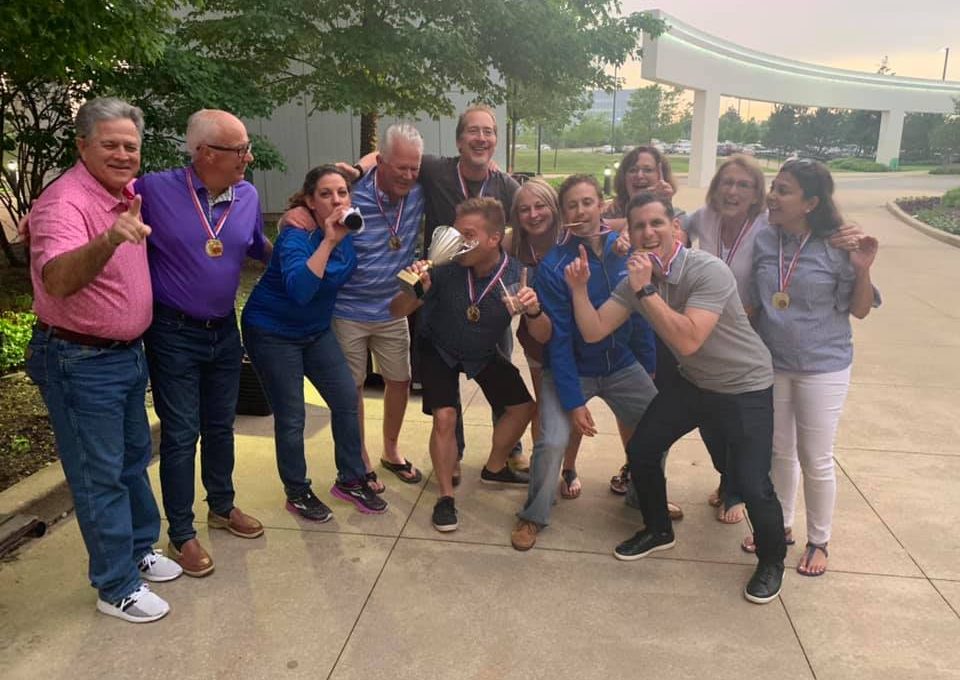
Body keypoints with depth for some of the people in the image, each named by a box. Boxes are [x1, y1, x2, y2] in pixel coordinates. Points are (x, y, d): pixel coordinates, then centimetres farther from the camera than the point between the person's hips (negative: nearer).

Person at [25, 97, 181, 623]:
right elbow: (57, 281, -41)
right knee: (99, 476, 3)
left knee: (133, 459, 20)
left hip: (127, 353, 9)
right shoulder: (65, 202, -22)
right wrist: (108, 241, -56)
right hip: (80, 362, -9)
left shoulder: (127, 196, 5)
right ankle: (117, 589, 17)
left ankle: (139, 550, 39)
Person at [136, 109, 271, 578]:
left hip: (224, 331, 5)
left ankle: (222, 506, 38)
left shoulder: (247, 196, 0)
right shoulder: (154, 190, -15)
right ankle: (181, 534, 19)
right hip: (173, 333, -5)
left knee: (221, 426, 18)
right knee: (181, 435, 3)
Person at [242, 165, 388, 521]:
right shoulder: (296, 235, -26)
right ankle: (297, 493, 20)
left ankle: (350, 480, 21)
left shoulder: (348, 228, -7)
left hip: (316, 329, 6)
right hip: (272, 332, -6)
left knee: (347, 398, 3)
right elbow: (299, 289, -44)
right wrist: (328, 241, -43)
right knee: (291, 418, -1)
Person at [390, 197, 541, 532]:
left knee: (522, 407, 8)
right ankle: (446, 496, 3)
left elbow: (542, 336, -23)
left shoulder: (516, 275, -27)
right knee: (445, 417, -19)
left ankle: (494, 469, 35)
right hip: (438, 349, -3)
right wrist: (413, 291, -47)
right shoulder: (446, 267, -32)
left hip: (483, 353, 3)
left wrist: (534, 312, -45)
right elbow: (396, 312, -25)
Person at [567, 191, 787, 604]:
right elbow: (593, 332, -11)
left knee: (751, 483, -13)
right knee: (640, 450, 3)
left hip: (745, 388, -6)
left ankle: (772, 560, 19)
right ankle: (658, 530, 30)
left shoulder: (709, 271, -28)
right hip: (692, 382, 6)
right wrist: (579, 288, -24)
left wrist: (646, 290, -37)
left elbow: (687, 341, -38)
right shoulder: (637, 278, -7)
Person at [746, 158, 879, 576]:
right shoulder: (764, 239, -6)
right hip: (772, 365, 4)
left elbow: (859, 310, -5)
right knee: (780, 453, 18)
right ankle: (779, 525, 39)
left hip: (823, 369, -3)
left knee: (815, 460, 8)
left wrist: (862, 270, -21)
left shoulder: (838, 247, -14)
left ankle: (818, 541, 30)